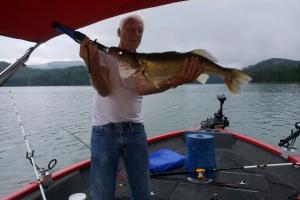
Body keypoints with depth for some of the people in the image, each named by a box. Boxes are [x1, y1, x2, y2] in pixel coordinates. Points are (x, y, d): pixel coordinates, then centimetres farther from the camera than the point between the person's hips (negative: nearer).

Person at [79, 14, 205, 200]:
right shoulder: (103, 55, -1)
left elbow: (142, 87, -19)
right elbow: (104, 91, -16)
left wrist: (171, 81, -39)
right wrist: (93, 65, -36)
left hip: (135, 130, 3)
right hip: (104, 131, -2)